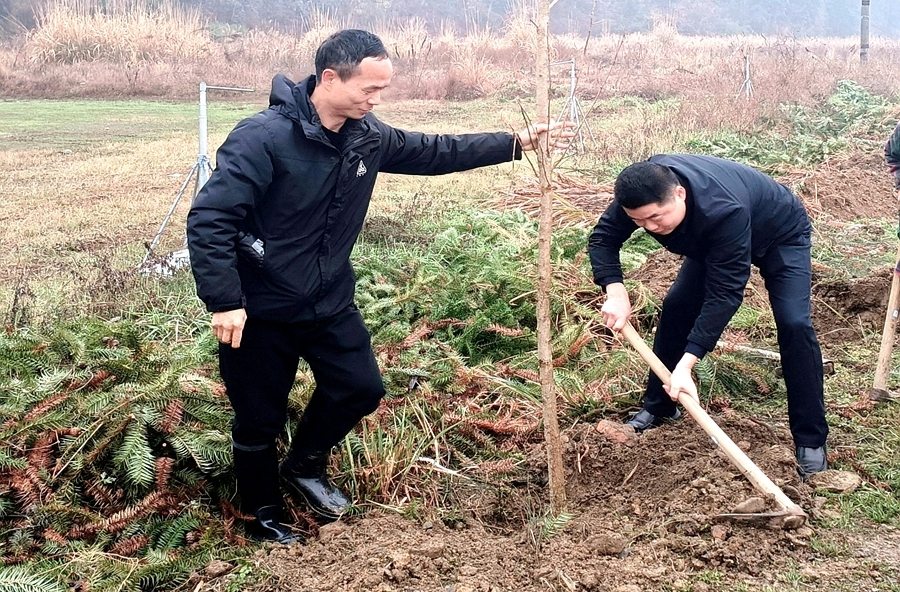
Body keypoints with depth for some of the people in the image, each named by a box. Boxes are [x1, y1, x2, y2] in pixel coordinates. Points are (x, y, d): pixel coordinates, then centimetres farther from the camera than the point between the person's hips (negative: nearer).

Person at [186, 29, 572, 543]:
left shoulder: (367, 136, -4)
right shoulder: (263, 138, -26)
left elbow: (434, 152, 9)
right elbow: (209, 220, -27)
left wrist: (515, 144, 5)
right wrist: (225, 302, -30)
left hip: (330, 301, 7)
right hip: (260, 310, -6)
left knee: (361, 389, 13)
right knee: (261, 421, 8)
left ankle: (305, 466, 38)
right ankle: (265, 513, 33)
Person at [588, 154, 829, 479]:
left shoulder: (724, 211, -46)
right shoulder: (642, 191, -30)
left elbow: (724, 293, -43)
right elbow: (602, 238, -17)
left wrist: (685, 365, -46)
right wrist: (615, 292, -35)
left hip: (780, 236, -6)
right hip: (712, 239, 6)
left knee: (794, 324, -20)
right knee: (676, 306, -3)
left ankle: (811, 442, -10)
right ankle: (658, 408, 12)